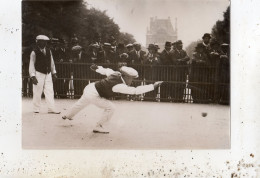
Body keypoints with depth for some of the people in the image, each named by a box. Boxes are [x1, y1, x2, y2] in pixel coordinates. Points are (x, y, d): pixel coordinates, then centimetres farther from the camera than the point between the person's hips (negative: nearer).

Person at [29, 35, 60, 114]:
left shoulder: (48, 51, 9)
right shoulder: (34, 52, -6)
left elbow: (51, 62, 19)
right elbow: (31, 65, -6)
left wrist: (54, 72, 18)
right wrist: (33, 76, -12)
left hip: (48, 74, 5)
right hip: (39, 74, -4)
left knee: (49, 91, -1)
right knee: (37, 92, 0)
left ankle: (51, 109, 0)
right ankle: (36, 109, 12)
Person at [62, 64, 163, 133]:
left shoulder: (116, 74, -6)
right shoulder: (119, 85, -28)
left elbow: (106, 71, 12)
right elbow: (136, 91, -34)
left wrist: (97, 68, 31)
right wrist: (153, 86, -33)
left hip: (89, 87, 9)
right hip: (93, 95, -9)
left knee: (81, 104, 33)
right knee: (110, 108, -8)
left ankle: (67, 116, 59)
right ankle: (99, 127, 3)